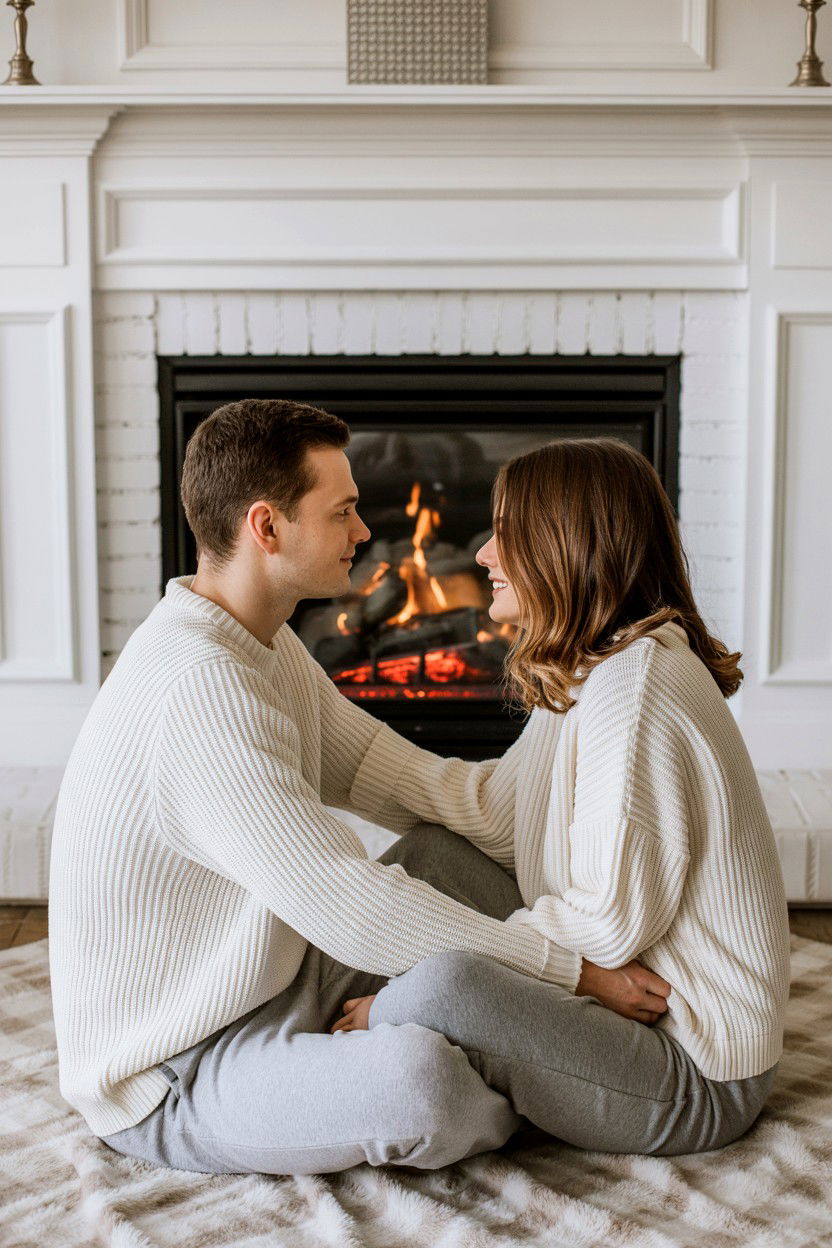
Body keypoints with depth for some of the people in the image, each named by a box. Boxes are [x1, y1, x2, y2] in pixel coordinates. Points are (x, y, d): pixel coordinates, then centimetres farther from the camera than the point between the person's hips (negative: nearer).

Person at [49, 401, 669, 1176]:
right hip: (170, 1082, -10)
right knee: (419, 1081, -34)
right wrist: (575, 968, -23)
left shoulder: (263, 647, 6)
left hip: (269, 987, 10)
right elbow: (355, 909, -29)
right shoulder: (202, 686, -28)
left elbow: (423, 784, 7)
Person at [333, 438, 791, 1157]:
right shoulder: (584, 678, 9)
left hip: (698, 1082, -10)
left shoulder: (633, 684, -23)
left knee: (439, 985, -29)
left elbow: (612, 921, -24)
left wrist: (451, 972, -17)